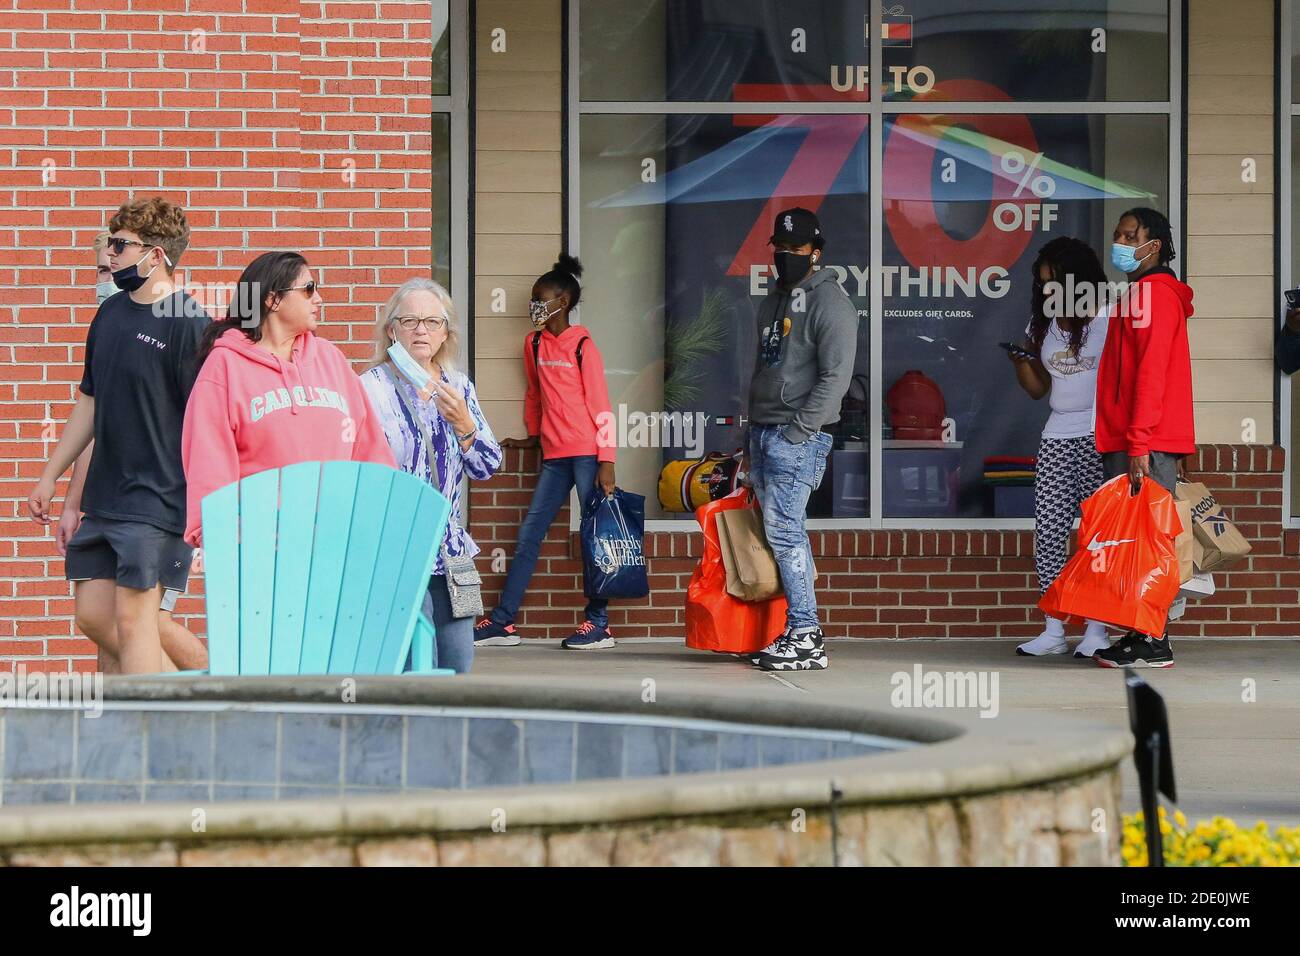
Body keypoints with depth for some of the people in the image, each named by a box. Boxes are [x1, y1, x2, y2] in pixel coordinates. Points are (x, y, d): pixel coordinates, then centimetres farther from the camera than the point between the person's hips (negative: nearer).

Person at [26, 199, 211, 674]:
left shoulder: (190, 325, -12)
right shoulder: (110, 313, 11)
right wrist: (50, 479, 21)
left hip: (157, 501, -8)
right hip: (103, 500, 8)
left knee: (132, 618, -7)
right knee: (95, 617, 7)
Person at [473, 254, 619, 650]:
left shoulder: (582, 346, -6)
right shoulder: (534, 344, 12)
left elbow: (599, 404, -9)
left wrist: (606, 461, -13)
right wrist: (533, 436, 25)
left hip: (586, 453, -7)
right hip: (555, 456, 7)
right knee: (529, 534, 4)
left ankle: (598, 623, 3)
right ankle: (502, 621, 5)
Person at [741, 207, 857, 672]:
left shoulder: (829, 302, -7)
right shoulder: (773, 300, 20)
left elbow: (835, 376, -15)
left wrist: (798, 430, -18)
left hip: (798, 437, -9)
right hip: (764, 434, 9)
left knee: (783, 530, -13)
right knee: (784, 533, 8)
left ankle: (805, 637, -12)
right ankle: (796, 634, 11)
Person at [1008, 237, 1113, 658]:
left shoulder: (1107, 320, -4)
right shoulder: (1042, 324, 13)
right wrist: (1019, 360, -2)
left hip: (1099, 437, -5)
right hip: (1056, 439, 5)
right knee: (1048, 533, -2)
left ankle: (1096, 630, 1)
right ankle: (1053, 631, 1)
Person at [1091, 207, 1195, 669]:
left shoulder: (1154, 293, -9)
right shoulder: (1137, 294, 22)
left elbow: (1151, 371, -18)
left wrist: (1139, 442, -23)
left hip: (1146, 444, -10)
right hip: (1129, 442, 10)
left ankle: (1153, 643, -11)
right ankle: (1141, 637, 10)